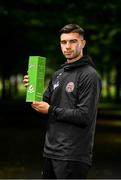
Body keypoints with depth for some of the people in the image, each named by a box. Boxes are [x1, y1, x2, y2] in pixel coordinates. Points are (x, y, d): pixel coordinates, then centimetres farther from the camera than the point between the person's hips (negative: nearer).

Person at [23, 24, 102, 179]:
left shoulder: (89, 75, -10)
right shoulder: (58, 74, 16)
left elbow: (85, 116, -18)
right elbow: (45, 104, 18)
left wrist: (51, 110, -11)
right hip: (51, 151, 8)